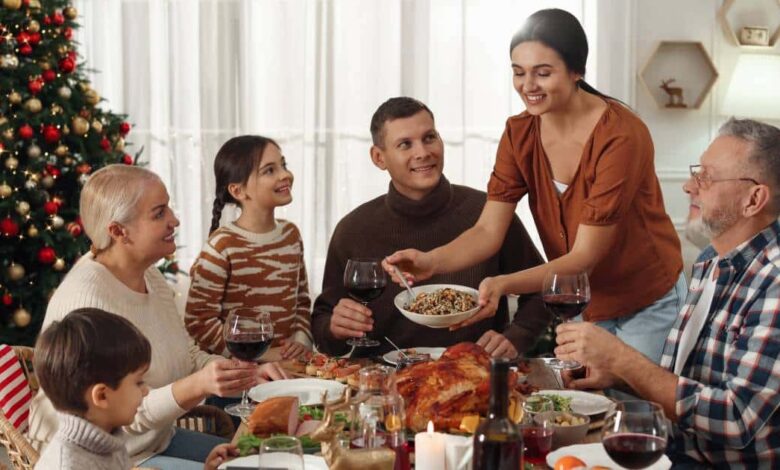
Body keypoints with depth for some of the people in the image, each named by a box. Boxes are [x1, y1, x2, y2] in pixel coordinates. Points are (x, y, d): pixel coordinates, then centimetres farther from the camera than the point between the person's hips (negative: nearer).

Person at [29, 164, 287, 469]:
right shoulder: (87, 297, -25)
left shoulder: (151, 277, 4)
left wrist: (250, 371, -5)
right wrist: (198, 385, -40)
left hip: (157, 440, 9)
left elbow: (189, 356, 13)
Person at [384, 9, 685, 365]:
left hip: (649, 305, -5)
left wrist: (503, 284, -42)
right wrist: (431, 261, -34)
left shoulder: (622, 136, -26)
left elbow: (584, 257, -28)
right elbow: (488, 231, -14)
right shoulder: (520, 134, -8)